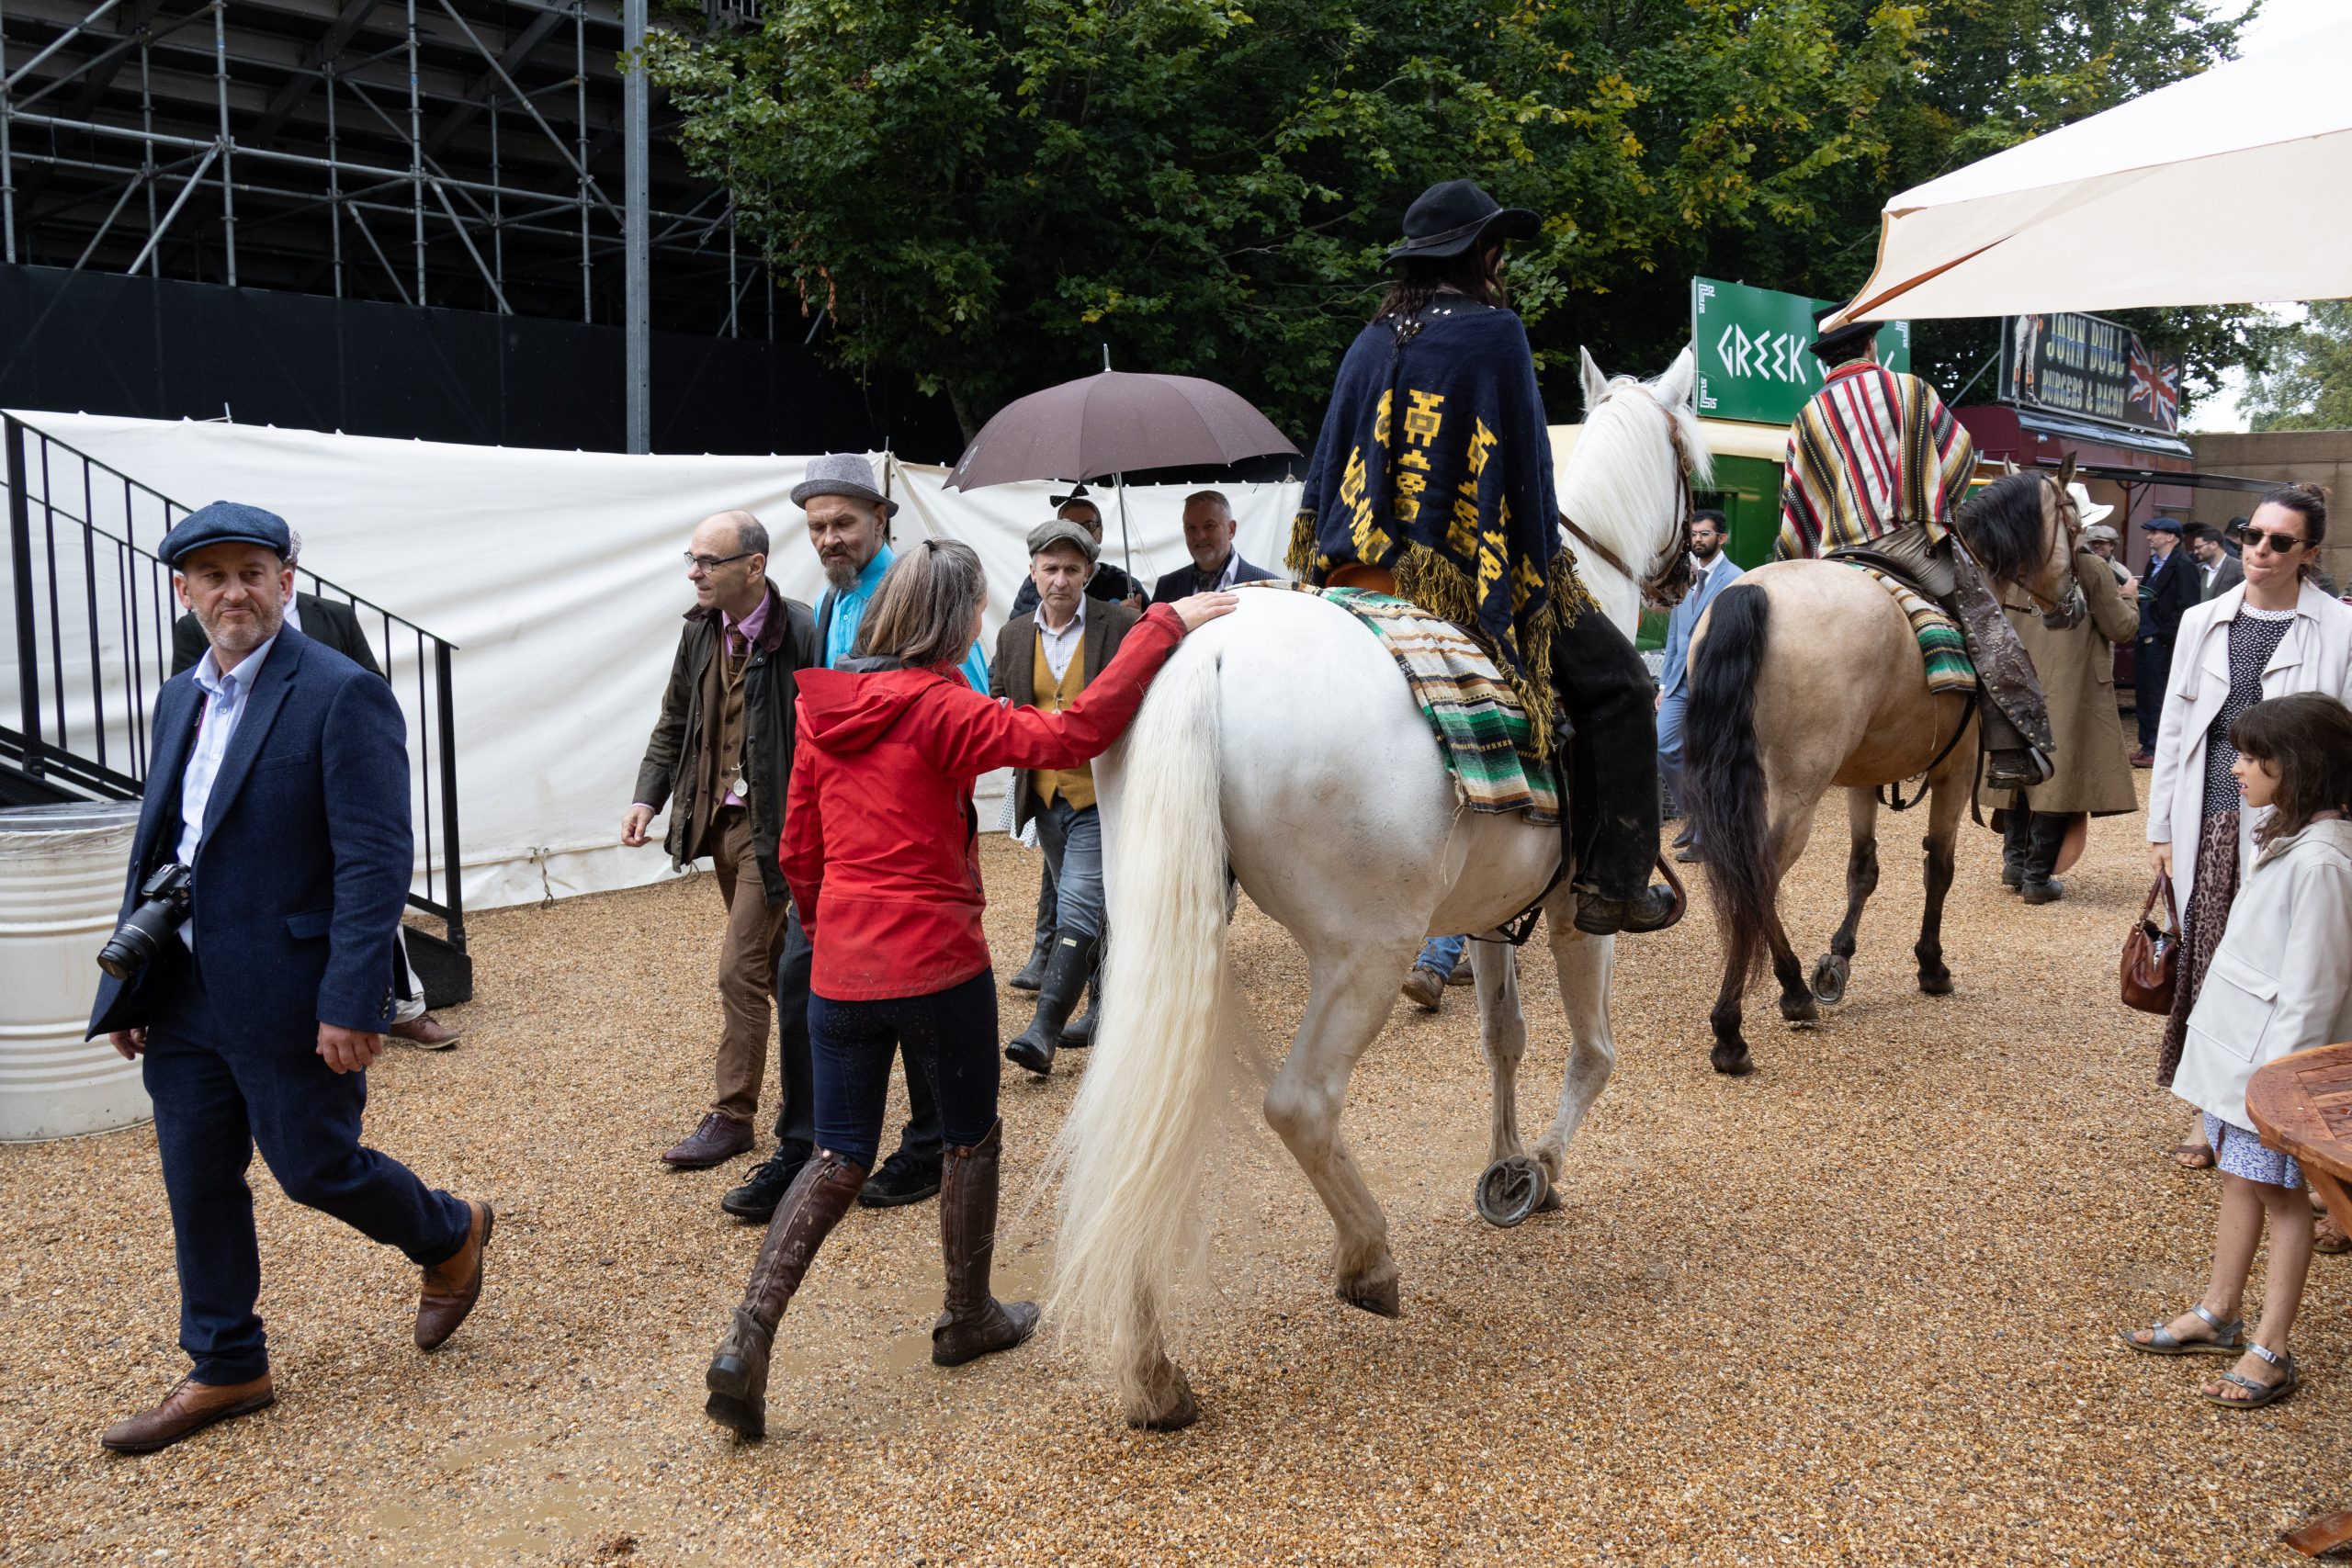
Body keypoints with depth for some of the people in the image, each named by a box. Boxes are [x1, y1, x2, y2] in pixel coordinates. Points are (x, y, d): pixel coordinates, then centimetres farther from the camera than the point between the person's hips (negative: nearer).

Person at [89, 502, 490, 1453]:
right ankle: (224, 1371, 28)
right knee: (197, 1186, 12)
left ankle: (450, 1238, 32)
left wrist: (352, 1004, -22)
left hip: (289, 998, -7)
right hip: (184, 996, 7)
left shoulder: (342, 696, -14)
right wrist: (125, 990, 15)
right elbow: (155, 852, 16)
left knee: (313, 1167, 4)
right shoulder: (180, 699, 11)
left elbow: (375, 863, -19)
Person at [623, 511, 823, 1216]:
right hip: (720, 817, 8)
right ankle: (800, 1116, 30)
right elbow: (675, 723, 14)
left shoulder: (800, 633, -19)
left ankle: (732, 1114, 7)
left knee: (741, 969, -7)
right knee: (776, 968, 17)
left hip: (774, 825, -8)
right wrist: (648, 797, 2)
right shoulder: (700, 631, 4)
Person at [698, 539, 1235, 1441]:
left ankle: (745, 1342, 1)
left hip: (839, 969, 6)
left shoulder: (822, 710, 6)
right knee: (972, 1139, 17)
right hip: (936, 967, -6)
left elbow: (797, 850, 11)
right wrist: (1164, 628, -21)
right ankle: (968, 1318, 32)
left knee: (839, 1159, 12)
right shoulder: (938, 709, -14)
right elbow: (1073, 734, -25)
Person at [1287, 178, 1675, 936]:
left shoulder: (1372, 341, 11)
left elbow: (1330, 468, 12)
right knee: (1615, 683, 2)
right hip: (1467, 571, -7)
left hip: (1365, 567, 7)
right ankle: (1612, 883, -1)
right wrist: (1542, 570, 0)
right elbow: (1523, 468, -9)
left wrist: (1339, 563, 18)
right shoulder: (1493, 330, -8)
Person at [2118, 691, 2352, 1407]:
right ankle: (2218, 1315, 32)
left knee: (2279, 1191, 2)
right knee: (2239, 1179, 18)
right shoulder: (2282, 837, 7)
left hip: (2273, 1060, -9)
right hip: (2236, 1048, 9)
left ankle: (2271, 1353, 13)